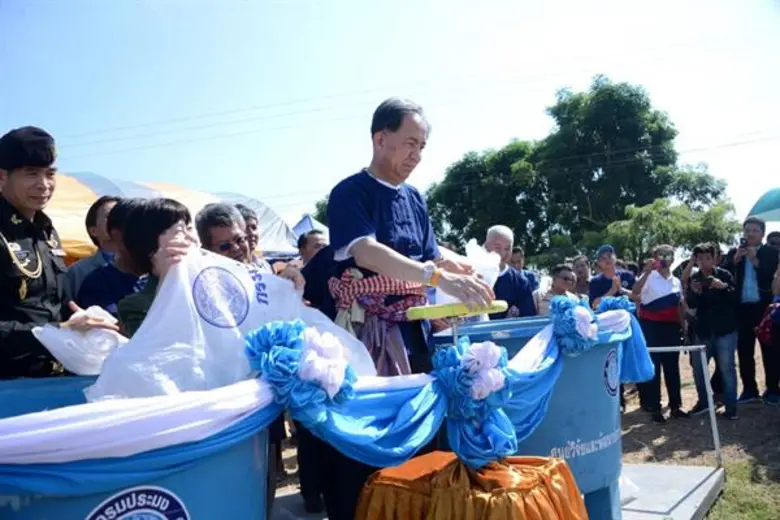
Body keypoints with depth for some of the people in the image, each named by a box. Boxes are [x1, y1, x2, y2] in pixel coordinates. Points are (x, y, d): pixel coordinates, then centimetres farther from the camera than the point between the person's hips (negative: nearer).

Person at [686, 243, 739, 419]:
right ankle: (703, 401, 26)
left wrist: (724, 287, -24)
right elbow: (690, 304, 2)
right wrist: (694, 293, -18)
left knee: (726, 367, -1)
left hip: (725, 329, -4)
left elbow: (736, 298, -8)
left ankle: (731, 406, 9)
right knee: (698, 367, 9)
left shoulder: (724, 274, -6)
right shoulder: (694, 278, 3)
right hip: (703, 329, 4)